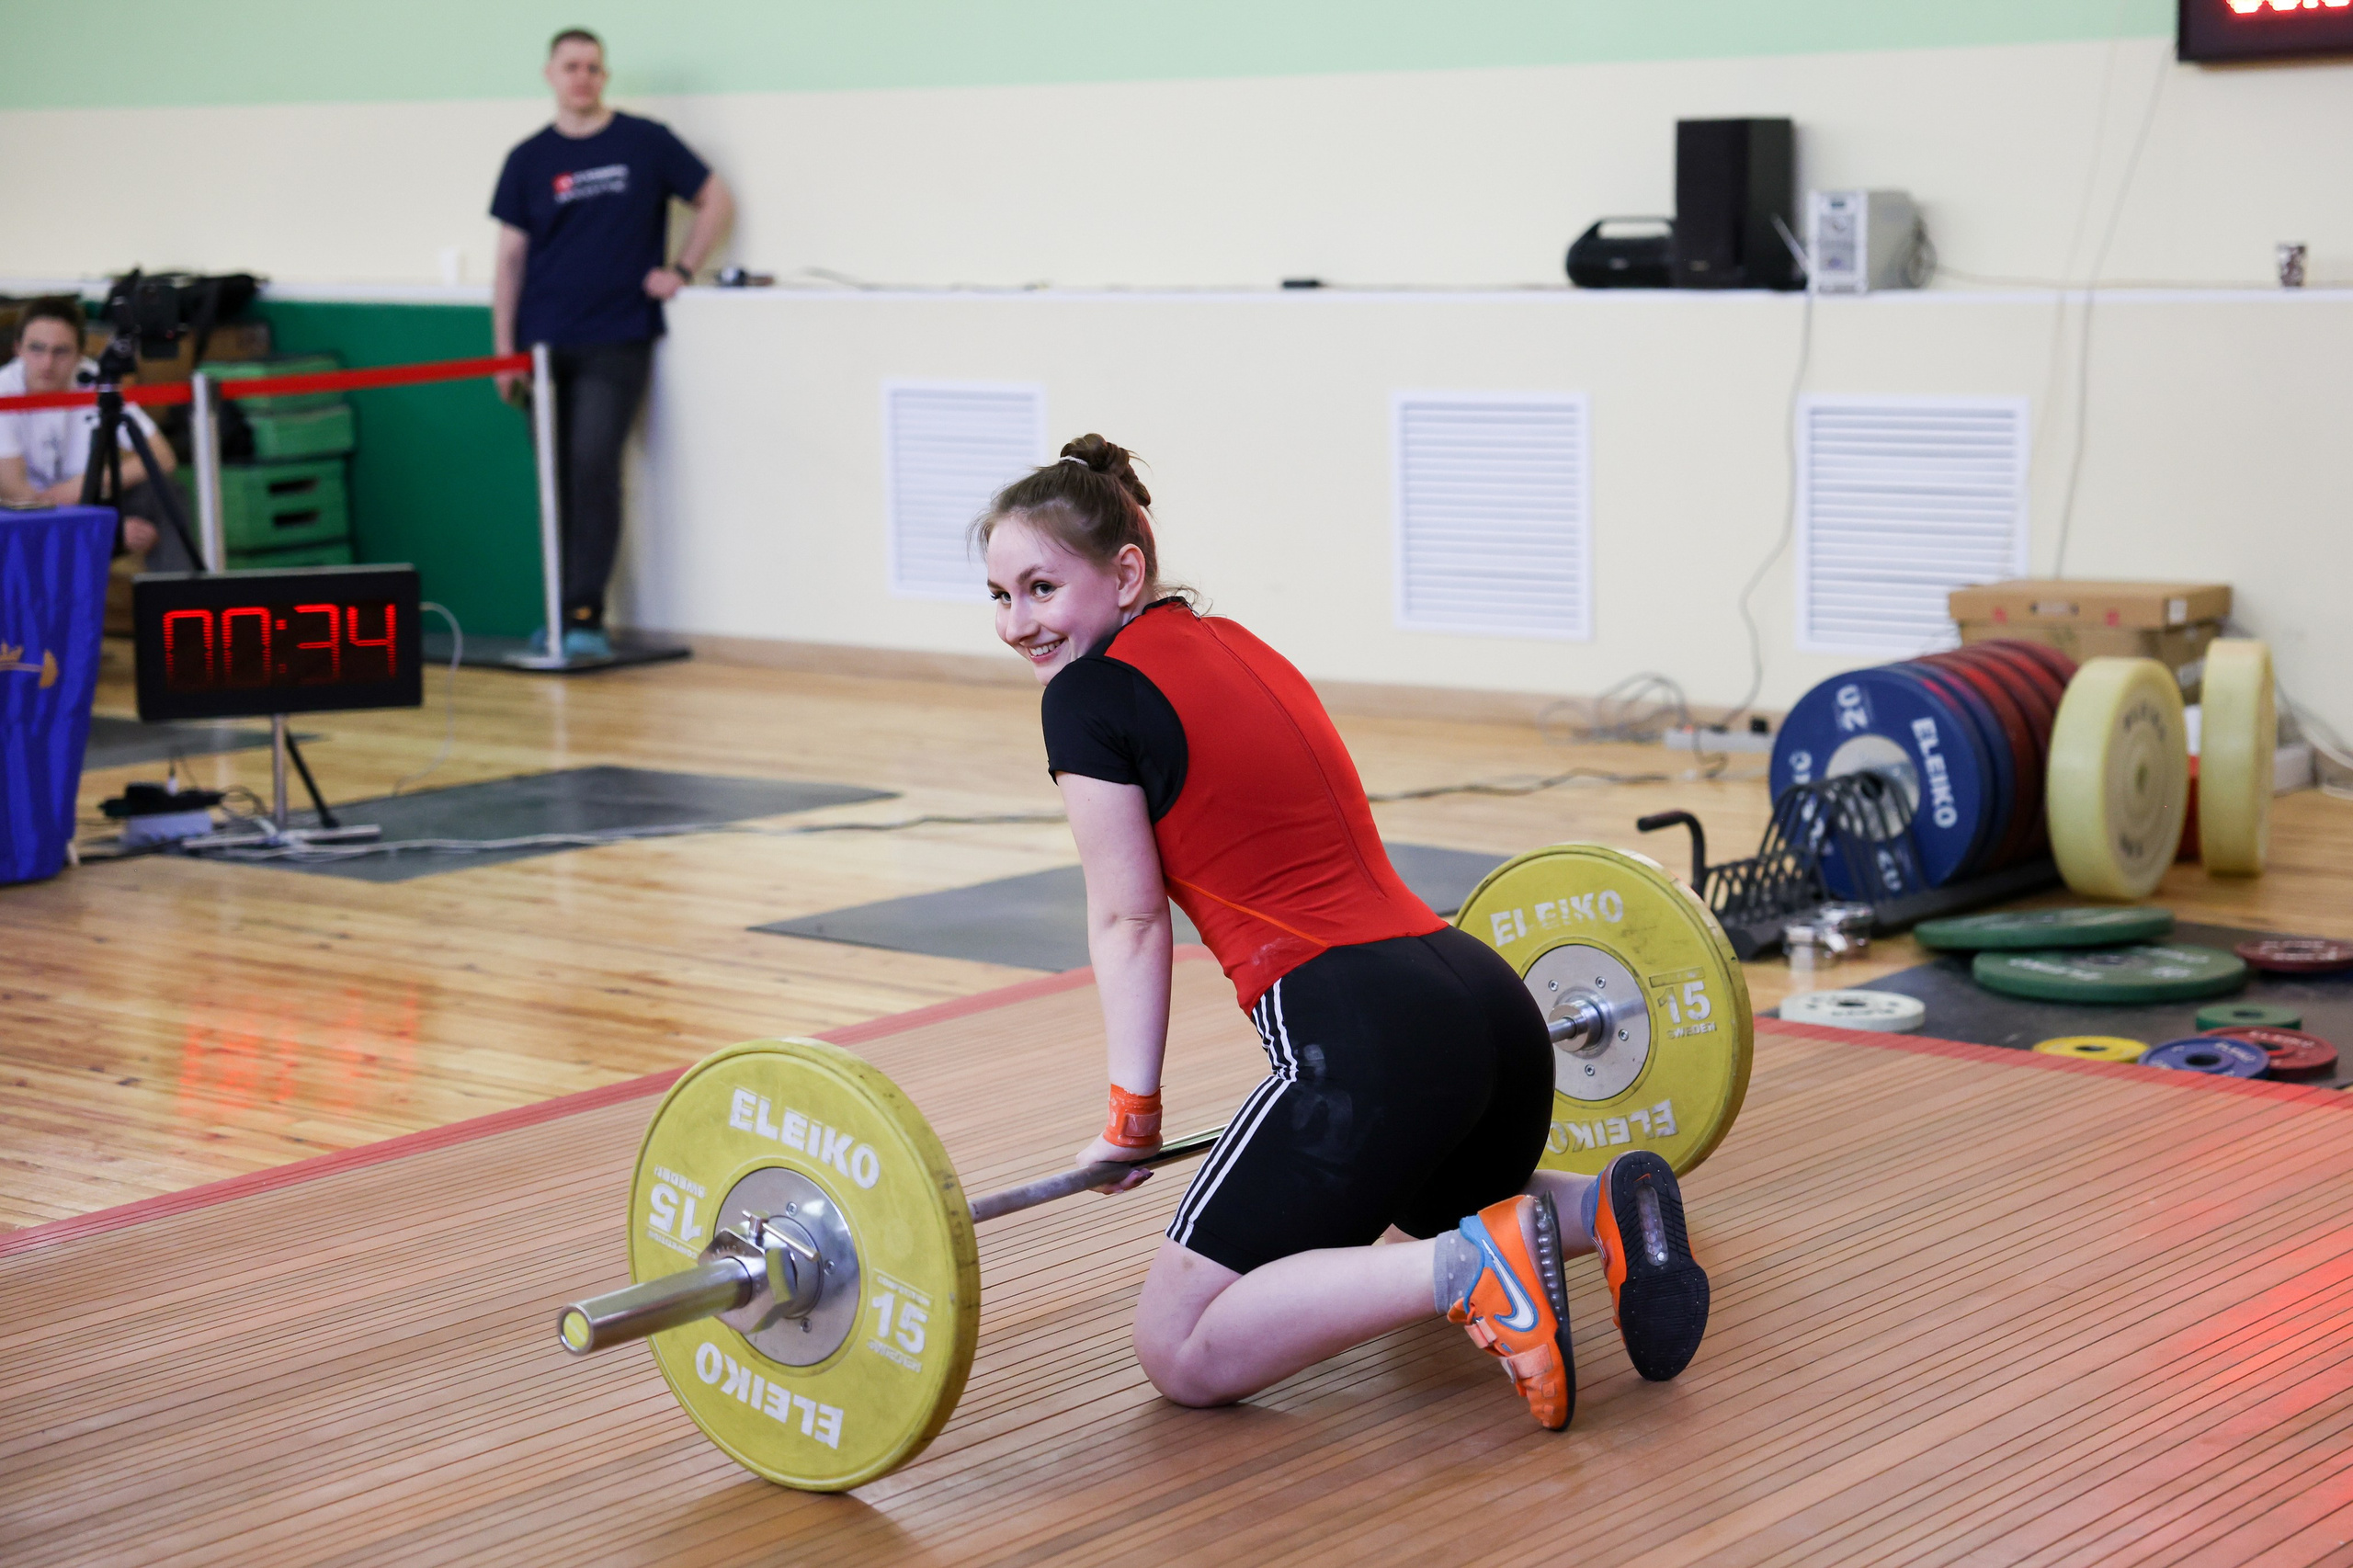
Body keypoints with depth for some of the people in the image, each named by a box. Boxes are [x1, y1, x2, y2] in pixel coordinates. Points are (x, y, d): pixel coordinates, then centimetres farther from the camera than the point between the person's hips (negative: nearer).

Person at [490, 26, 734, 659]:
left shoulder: (646, 142, 1)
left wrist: (681, 270, -2)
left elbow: (716, 200, 9)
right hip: (545, 343, 3)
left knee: (594, 466, -14)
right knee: (559, 480, 7)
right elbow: (511, 257, 7)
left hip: (616, 339, -3)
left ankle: (586, 615, -12)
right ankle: (561, 613, 16)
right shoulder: (529, 160, 7)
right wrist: (504, 352, 2)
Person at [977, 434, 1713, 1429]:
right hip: (1492, 1003, 9)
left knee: (1183, 1355, -3)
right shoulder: (1233, 644, 23)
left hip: (1369, 1037, -9)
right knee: (1423, 1229, 37)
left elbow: (1129, 922, -2)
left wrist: (1130, 1118, 5)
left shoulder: (1089, 694, -1)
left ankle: (1470, 1269, -17)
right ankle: (1606, 1211, 6)